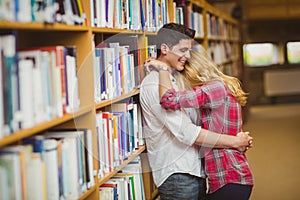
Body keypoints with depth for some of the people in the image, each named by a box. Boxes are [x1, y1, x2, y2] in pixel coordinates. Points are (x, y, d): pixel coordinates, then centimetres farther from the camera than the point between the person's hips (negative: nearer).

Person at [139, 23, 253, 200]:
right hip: (177, 176, -9)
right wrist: (234, 142, -15)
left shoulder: (176, 79, 17)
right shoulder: (153, 85, -15)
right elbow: (185, 132, -21)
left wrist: (239, 139, 4)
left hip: (195, 171, 9)